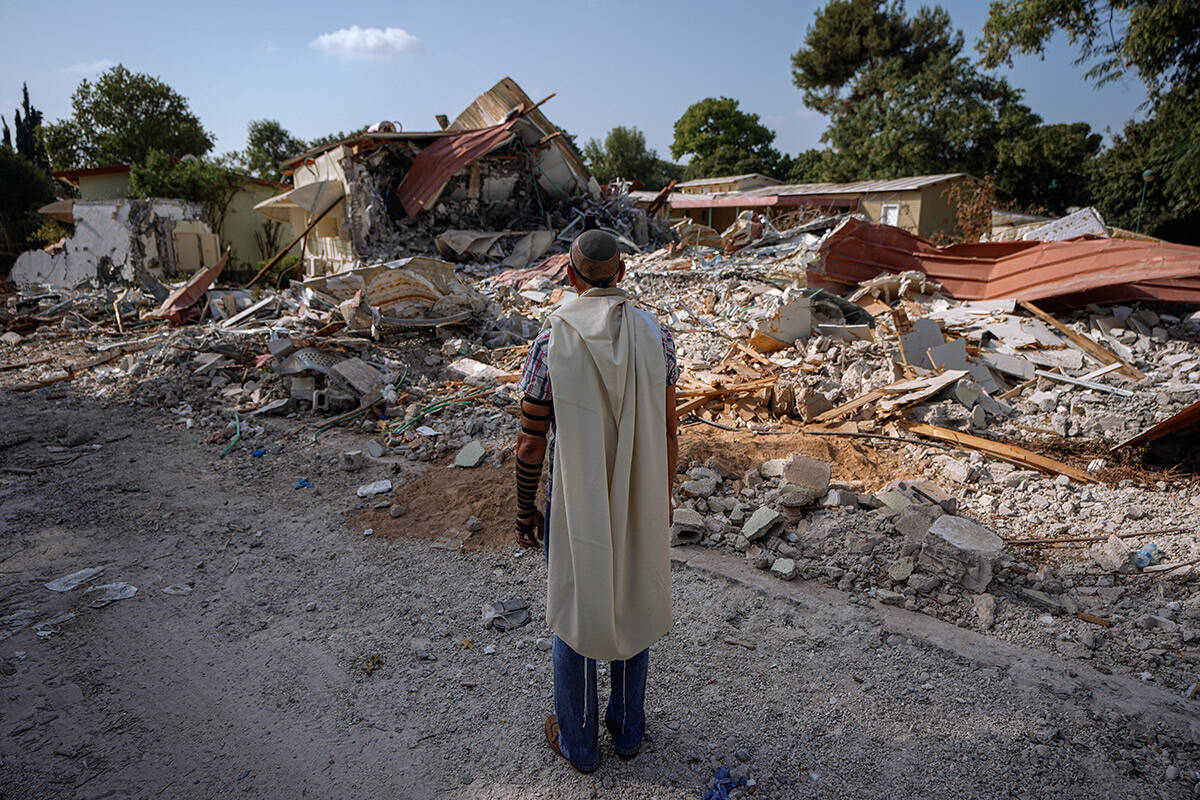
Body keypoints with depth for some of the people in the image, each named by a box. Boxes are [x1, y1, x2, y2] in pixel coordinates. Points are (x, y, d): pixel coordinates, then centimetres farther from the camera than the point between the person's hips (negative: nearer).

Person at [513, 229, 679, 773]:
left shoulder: (551, 341, -17)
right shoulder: (654, 337, -9)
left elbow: (531, 442, -12)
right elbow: (666, 432, -3)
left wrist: (524, 510, 2)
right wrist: (662, 497, 12)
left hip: (574, 504, -2)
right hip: (638, 502, 3)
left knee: (574, 615, 16)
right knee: (631, 609, 21)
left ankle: (578, 741, 35)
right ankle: (628, 728, 39)